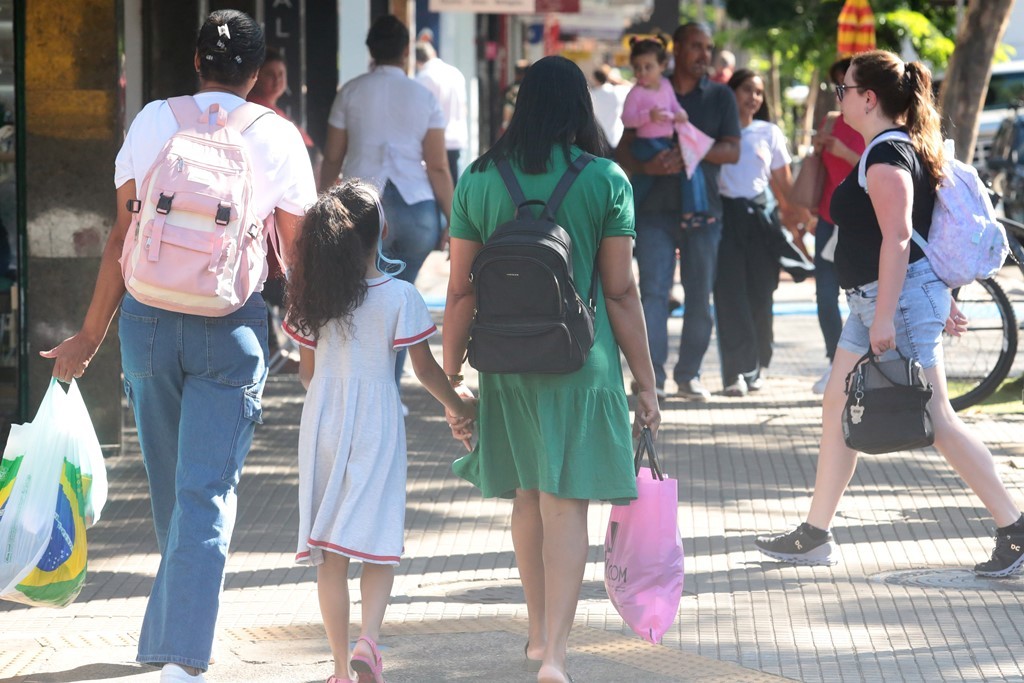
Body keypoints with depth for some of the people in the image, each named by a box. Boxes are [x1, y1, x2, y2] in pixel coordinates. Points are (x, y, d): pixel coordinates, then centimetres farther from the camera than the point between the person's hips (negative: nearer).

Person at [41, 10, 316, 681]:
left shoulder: (153, 121, 3)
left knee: (170, 486, 18)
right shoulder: (277, 137, 0)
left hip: (148, 316, 2)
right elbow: (297, 253, 4)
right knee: (208, 492, -5)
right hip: (232, 327, -2)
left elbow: (124, 238, 3)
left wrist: (91, 335, 8)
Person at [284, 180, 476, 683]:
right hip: (377, 422, -3)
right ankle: (368, 639, -16)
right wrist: (457, 407, 11)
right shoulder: (400, 297, -10)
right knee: (379, 545, 6)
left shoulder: (312, 296, -1)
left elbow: (307, 370, 7)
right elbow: (424, 368, -5)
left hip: (323, 419, 3)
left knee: (329, 552, 8)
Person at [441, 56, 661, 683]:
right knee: (566, 506, -2)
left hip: (506, 364, 3)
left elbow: (461, 291, 1)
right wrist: (647, 383, 2)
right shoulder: (606, 181, -5)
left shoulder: (478, 180, 1)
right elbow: (621, 292, -5)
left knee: (527, 499, 19)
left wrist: (451, 380, 9)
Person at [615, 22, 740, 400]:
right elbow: (623, 152, 8)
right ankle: (652, 376, -16)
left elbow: (732, 151, -1)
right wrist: (645, 165, -14)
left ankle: (689, 373, 15)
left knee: (699, 297, 4)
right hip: (654, 209, -1)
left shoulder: (719, 97, 10)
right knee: (653, 292, -11)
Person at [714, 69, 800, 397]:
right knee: (730, 293, -10)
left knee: (759, 294, 2)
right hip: (726, 214, -2)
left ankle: (756, 367, 14)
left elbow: (784, 183, 14)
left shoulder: (769, 133, 13)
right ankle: (735, 372, -14)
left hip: (761, 216, 2)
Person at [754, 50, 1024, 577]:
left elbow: (897, 240, -24)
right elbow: (924, 232, 19)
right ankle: (814, 537, 18)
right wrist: (942, 300, 22)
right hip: (873, 301, 11)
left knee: (935, 420, -9)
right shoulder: (902, 148, 14)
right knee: (837, 409, 13)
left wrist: (885, 318, -26)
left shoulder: (886, 156, -17)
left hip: (900, 297, -11)